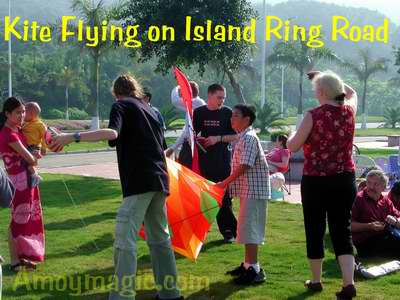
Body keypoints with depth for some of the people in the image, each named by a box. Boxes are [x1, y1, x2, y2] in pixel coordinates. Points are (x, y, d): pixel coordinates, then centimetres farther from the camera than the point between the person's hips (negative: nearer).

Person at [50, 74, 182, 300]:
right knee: (160, 237, 18)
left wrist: (73, 137, -25)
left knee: (125, 240, -11)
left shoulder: (121, 106, 0)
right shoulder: (149, 109, 22)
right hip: (159, 179, 8)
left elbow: (112, 133, -22)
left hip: (139, 181, -8)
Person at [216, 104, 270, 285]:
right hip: (247, 190, 10)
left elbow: (244, 166, -22)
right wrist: (229, 183, 14)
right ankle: (248, 264, 25)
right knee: (246, 227, 15)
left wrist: (225, 182, -17)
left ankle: (254, 269, -7)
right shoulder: (243, 138, 15)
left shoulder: (249, 138, -16)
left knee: (249, 227, -10)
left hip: (253, 190, -10)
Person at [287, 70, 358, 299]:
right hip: (345, 179, 4)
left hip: (316, 181, -4)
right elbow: (352, 93, 26)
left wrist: (295, 134, 13)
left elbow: (293, 146, -7)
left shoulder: (314, 115, -13)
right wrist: (332, 80, 28)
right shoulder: (349, 111, 1)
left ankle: (316, 281, 21)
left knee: (315, 230, 10)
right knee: (342, 230, 6)